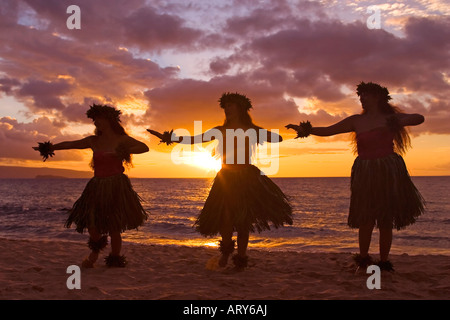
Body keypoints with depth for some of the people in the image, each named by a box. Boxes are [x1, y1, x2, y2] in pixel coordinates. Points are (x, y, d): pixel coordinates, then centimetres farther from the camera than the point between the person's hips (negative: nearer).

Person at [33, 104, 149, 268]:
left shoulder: (122, 140, 2)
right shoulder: (93, 141, 12)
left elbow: (144, 147, -5)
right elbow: (70, 144, 16)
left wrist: (125, 151, -18)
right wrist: (51, 147, 8)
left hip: (116, 188, -3)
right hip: (97, 187, 4)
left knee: (114, 228, -3)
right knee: (92, 225, -4)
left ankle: (115, 262, 16)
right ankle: (95, 250, 30)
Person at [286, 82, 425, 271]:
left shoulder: (390, 118, 9)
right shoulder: (356, 121, 10)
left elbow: (419, 118, 6)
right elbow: (328, 131, 10)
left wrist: (403, 121, -14)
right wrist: (306, 130, -2)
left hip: (388, 172, 0)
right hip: (365, 173, 0)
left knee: (387, 220, 2)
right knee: (366, 219, -5)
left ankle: (384, 261, 14)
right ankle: (363, 258, 13)